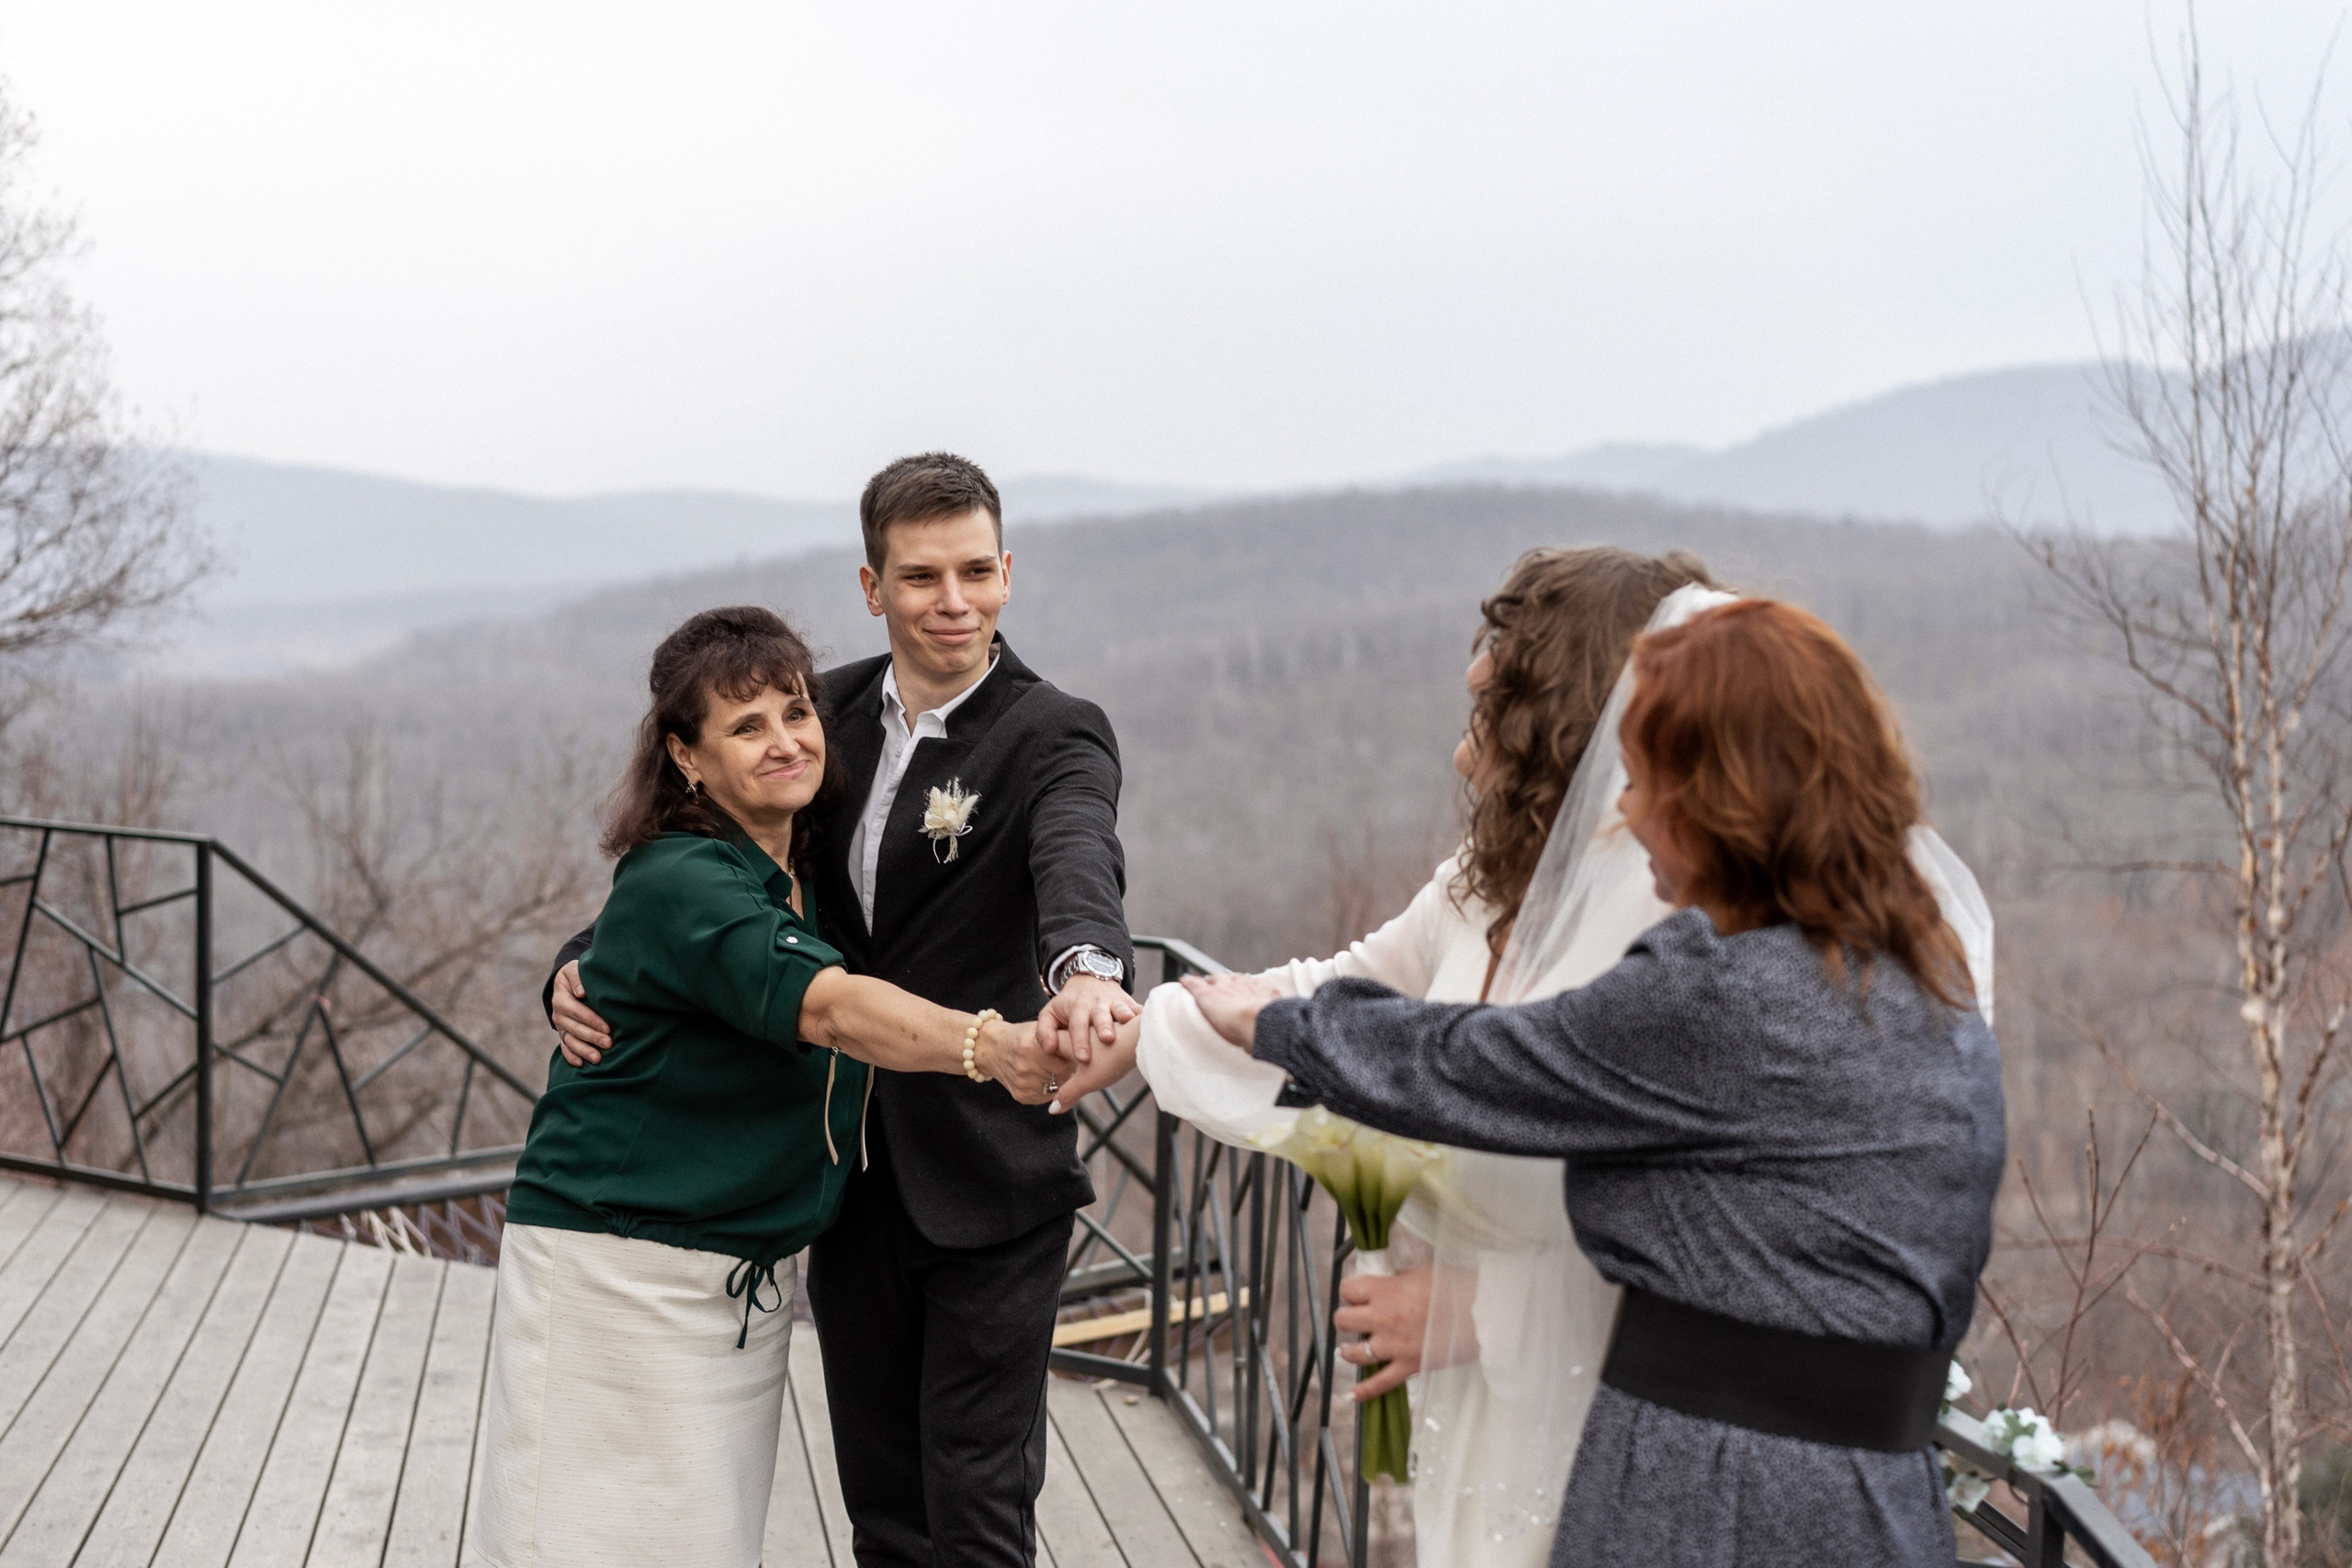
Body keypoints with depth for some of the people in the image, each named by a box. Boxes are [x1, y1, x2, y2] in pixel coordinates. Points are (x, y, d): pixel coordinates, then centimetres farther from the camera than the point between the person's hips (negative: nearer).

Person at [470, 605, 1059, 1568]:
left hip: (748, 1284, 8)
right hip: (616, 1268, -8)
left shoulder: (807, 876, 7)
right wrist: (985, 1046, -51)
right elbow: (823, 1007, -36)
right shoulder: (678, 884, -19)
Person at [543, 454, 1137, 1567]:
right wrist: (584, 963, -9)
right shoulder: (828, 714, 5)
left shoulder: (1054, 736, -11)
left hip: (989, 1183, -5)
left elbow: (1077, 858, -32)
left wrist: (1088, 968, -56)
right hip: (853, 1180, 5)